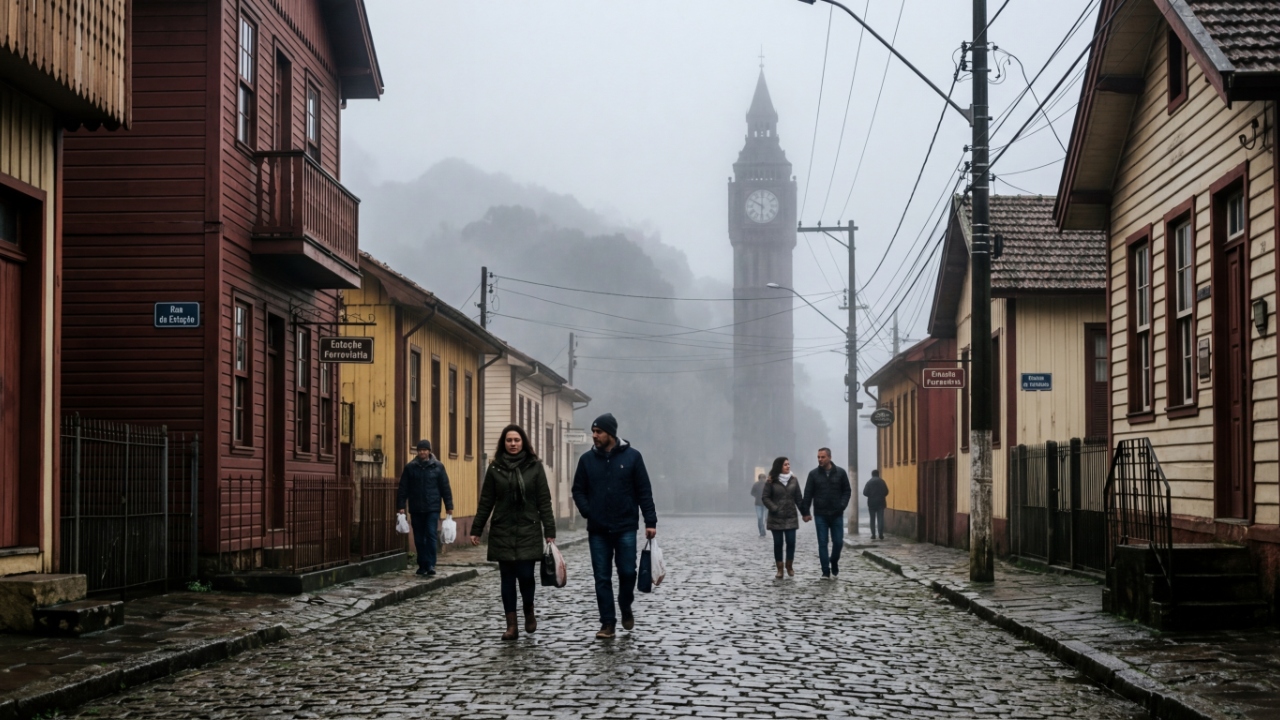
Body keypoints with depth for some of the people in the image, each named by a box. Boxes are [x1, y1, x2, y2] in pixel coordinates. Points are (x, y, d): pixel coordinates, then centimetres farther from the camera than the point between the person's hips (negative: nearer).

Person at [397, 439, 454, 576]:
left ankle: (430, 564, -8)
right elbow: (403, 488, 5)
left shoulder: (438, 467, 2)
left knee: (431, 535, -10)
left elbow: (445, 488, 3)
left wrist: (449, 507, 0)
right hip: (416, 509, 2)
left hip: (432, 509, -2)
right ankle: (422, 565, 13)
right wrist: (401, 506, -3)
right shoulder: (410, 467, 4)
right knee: (419, 539, 6)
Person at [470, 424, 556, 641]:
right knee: (508, 578, 3)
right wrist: (476, 530, 5)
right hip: (502, 532, 2)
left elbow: (544, 501, 1)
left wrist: (549, 531, -3)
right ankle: (511, 625, 7)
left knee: (525, 574, -6)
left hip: (528, 531, -1)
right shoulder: (495, 468, 5)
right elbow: (486, 502, 8)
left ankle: (529, 613, 22)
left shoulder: (534, 467, 1)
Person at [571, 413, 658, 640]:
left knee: (627, 572, -1)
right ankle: (608, 623, 9)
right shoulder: (587, 459, 4)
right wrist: (587, 512, -7)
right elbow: (578, 490, 10)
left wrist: (650, 522, -7)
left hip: (626, 528, -2)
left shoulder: (632, 456, -3)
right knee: (602, 578, 2)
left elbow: (644, 491, -2)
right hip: (598, 530, 2)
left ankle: (626, 608, 26)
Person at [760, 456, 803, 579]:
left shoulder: (793, 481, 5)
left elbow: (798, 498, 7)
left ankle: (789, 566, 13)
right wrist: (774, 509, -14)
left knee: (791, 542, -5)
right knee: (778, 543, 1)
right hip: (776, 518, -2)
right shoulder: (771, 482, -3)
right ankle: (780, 569, 9)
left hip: (791, 517, 2)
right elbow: (765, 497, -4)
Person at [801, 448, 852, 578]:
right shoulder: (813, 474, 0)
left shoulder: (840, 472, 1)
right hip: (820, 515, 0)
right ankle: (826, 571, 6)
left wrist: (842, 505, -10)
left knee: (838, 542, 2)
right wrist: (806, 512, -4)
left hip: (837, 514, 0)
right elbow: (808, 494, 1)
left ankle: (834, 561, 30)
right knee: (822, 543, 1)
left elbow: (847, 491, 5)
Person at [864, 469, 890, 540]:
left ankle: (873, 534, 2)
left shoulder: (869, 482, -4)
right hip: (880, 502, 1)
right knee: (880, 519, 2)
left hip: (872, 503, -1)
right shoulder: (882, 481, -1)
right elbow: (886, 492, -3)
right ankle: (881, 535, -6)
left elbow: (865, 492, -7)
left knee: (872, 519, 7)